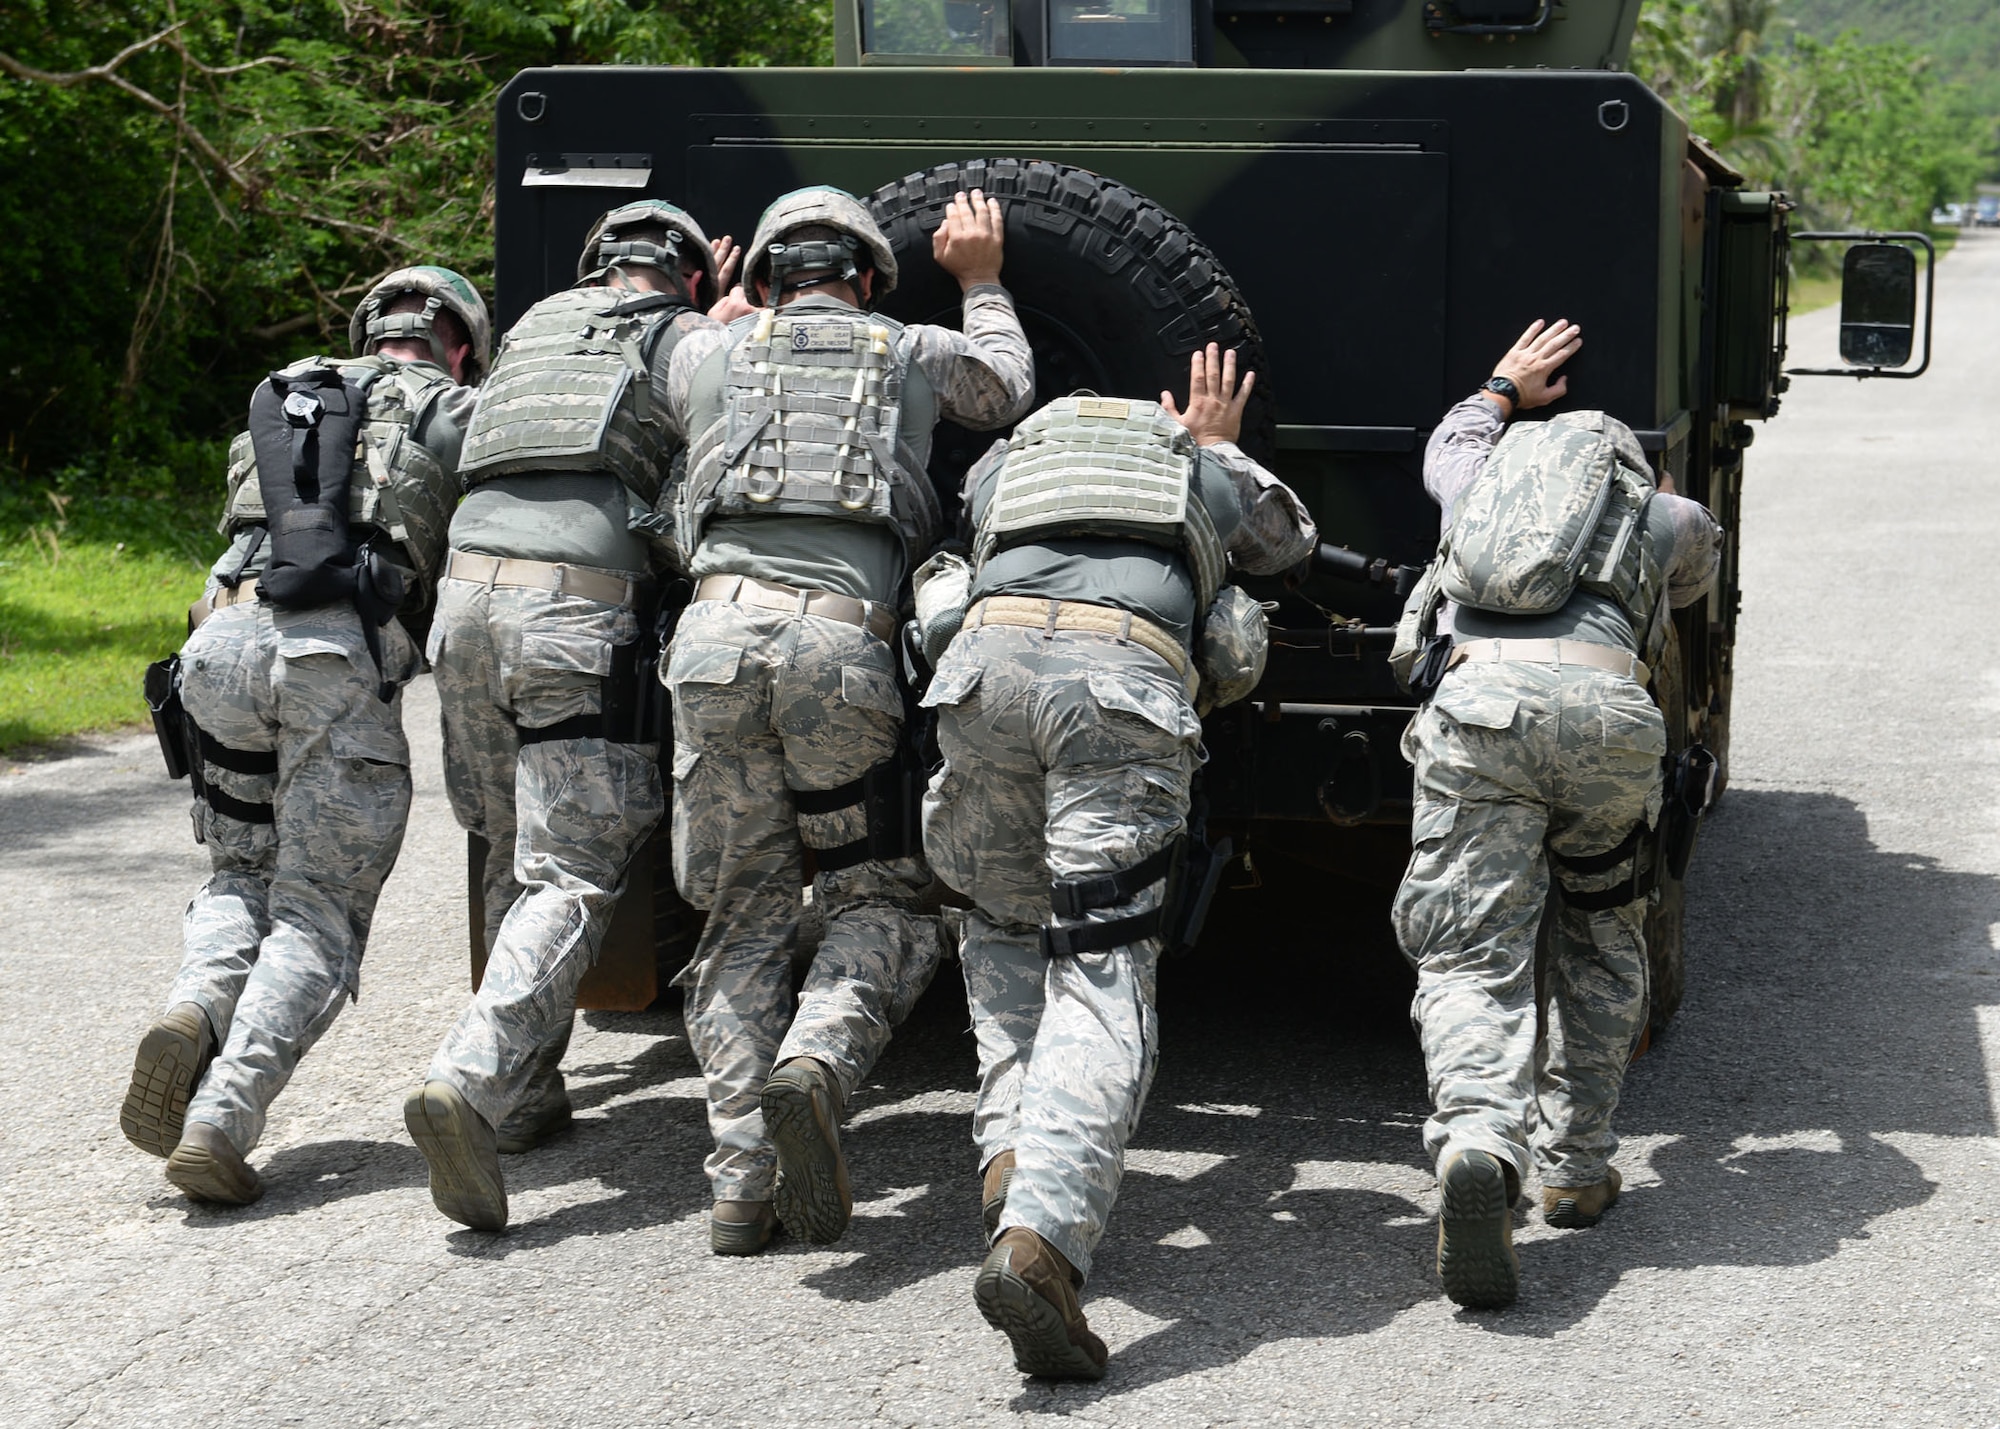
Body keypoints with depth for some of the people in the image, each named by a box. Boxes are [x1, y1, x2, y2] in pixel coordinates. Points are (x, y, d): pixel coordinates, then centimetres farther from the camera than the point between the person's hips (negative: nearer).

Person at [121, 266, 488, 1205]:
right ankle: (220, 1121, -17)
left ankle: (193, 1014, -8)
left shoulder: (283, 397, 30)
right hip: (341, 658, -4)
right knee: (317, 917, 2)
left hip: (223, 637, 4)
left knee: (240, 874, 22)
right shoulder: (453, 411, 17)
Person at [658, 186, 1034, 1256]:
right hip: (845, 645, -1)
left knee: (745, 918, 10)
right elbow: (1008, 390, 44)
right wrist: (981, 281, 58)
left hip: (717, 631, 1)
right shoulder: (918, 353, 21)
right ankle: (814, 1065, -17)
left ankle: (740, 1182, -1)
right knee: (876, 902, 13)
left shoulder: (706, 356, 22)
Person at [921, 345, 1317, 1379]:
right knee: (1103, 969, -7)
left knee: (1004, 928, 25)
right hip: (1131, 670, -2)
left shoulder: (1004, 459, 38)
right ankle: (1043, 1233, -29)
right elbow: (1290, 539, 55)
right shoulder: (1217, 470, 35)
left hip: (989, 650, 2)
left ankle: (1013, 1153, 4)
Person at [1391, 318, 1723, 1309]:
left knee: (1472, 958, -3)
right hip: (1607, 707, 0)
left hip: (1481, 697, 0)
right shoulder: (1675, 516, 30)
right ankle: (1575, 1168, 21)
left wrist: (1504, 390, 77)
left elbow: (1448, 447, 59)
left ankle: (1476, 1142, -31)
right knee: (1602, 942, 23)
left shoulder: (1487, 474, 33)